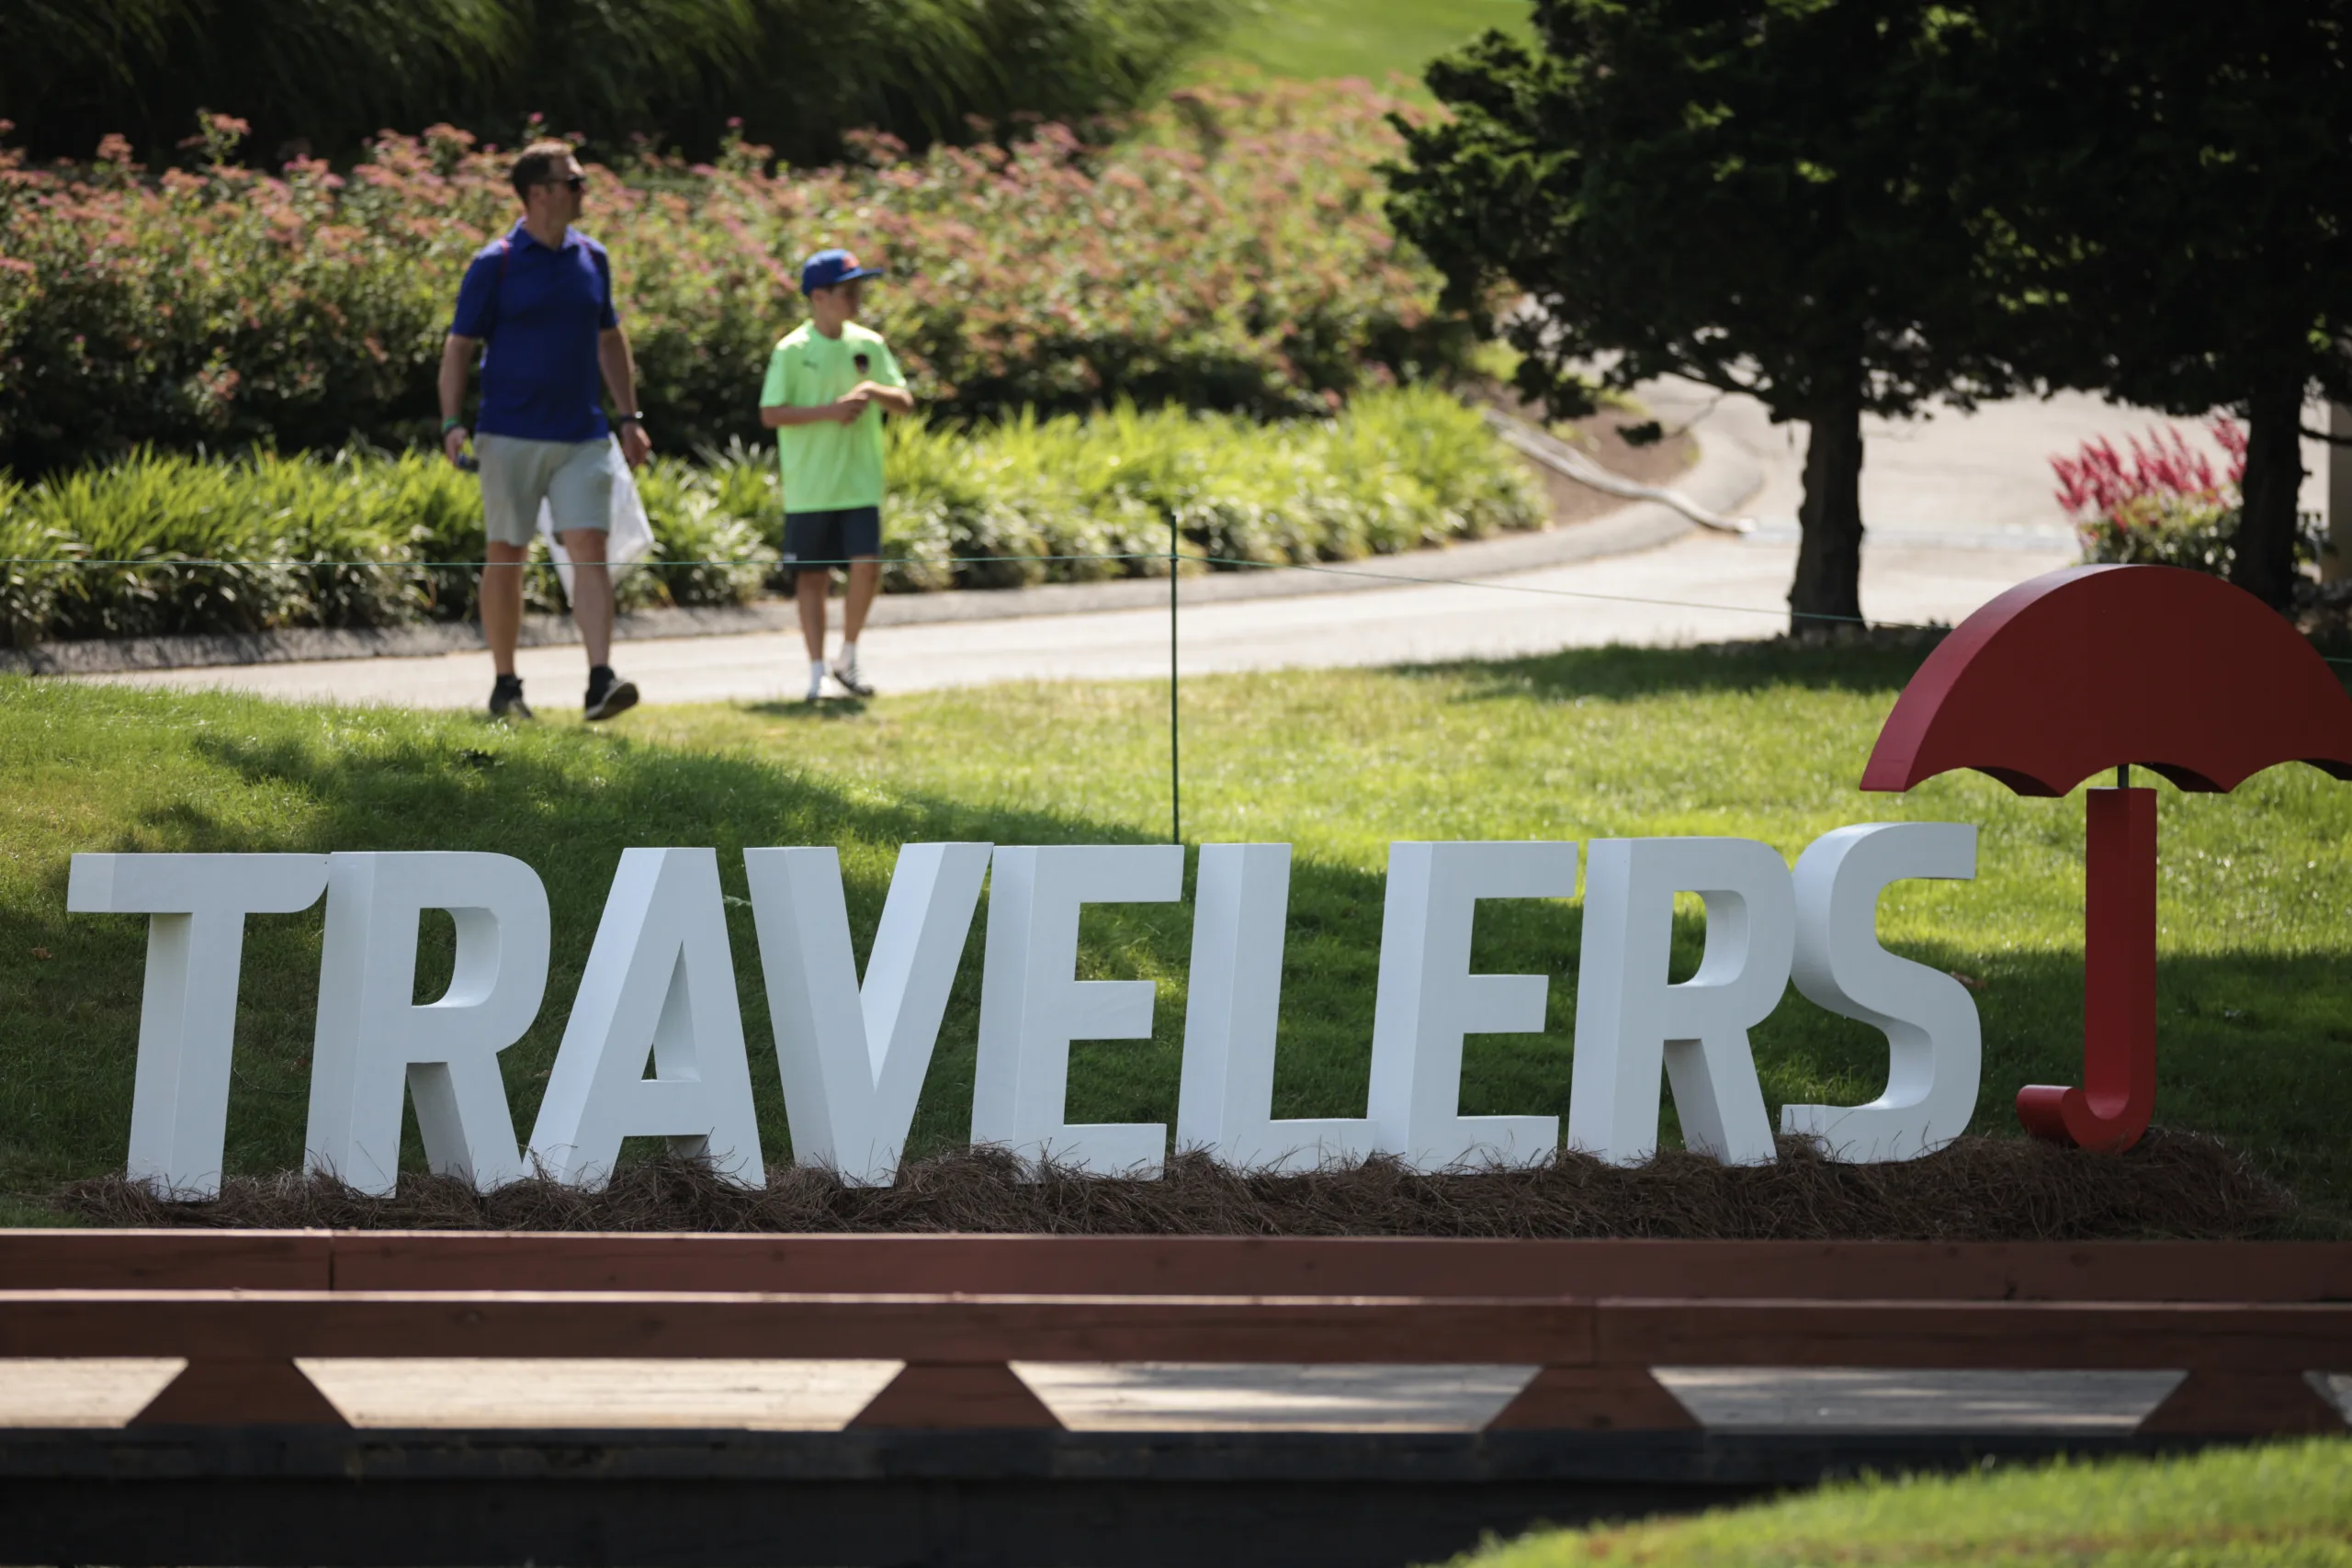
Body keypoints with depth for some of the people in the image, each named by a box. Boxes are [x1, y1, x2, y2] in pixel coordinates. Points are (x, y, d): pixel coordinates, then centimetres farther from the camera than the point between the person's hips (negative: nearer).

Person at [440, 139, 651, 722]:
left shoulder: (591, 258, 9)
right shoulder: (495, 265, -5)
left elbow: (610, 341, 19)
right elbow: (459, 347, -3)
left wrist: (629, 418, 16)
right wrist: (452, 423, -13)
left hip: (583, 437, 3)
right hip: (511, 435, -3)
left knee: (589, 549, -10)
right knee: (505, 557, 5)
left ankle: (601, 681, -19)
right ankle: (505, 685, 16)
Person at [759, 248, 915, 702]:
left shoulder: (869, 345, 7)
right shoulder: (792, 350, -5)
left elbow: (906, 403, 9)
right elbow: (771, 414, -11)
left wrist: (874, 391, -12)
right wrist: (830, 410, -19)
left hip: (860, 482, 3)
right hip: (809, 489, -3)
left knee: (867, 566, -10)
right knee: (812, 577, 3)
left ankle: (848, 659, 9)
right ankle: (817, 672, 11)